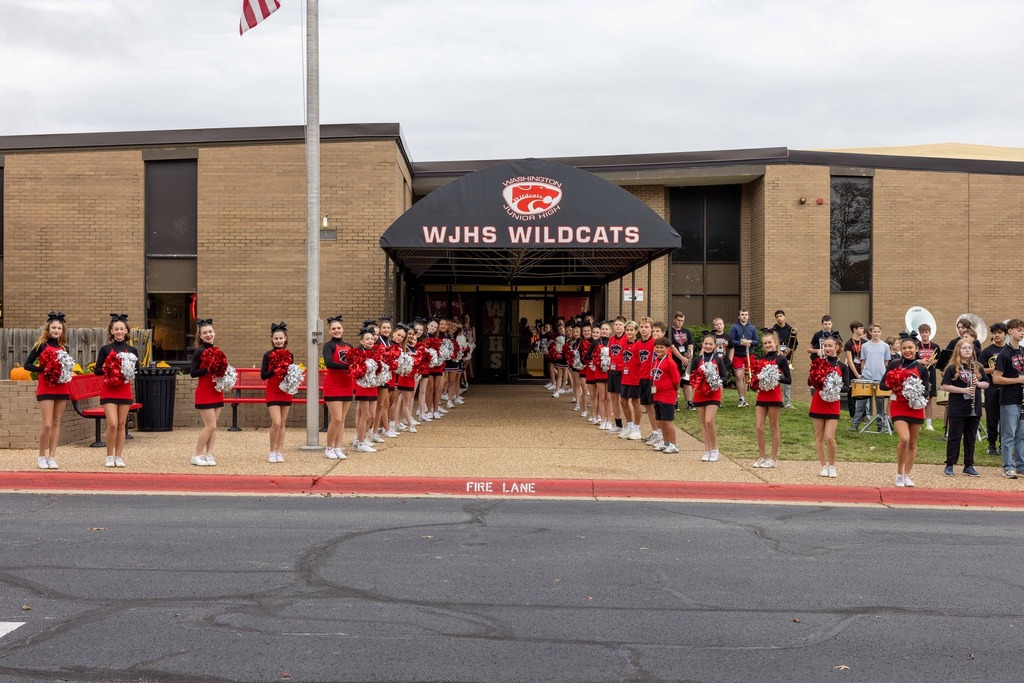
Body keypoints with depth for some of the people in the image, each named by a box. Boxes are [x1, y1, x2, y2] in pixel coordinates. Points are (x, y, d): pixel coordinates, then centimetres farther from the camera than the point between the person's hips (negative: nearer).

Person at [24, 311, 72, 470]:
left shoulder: (64, 347, 10)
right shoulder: (41, 345, -2)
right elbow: (27, 365, -5)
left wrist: (66, 372, -1)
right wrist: (43, 369, -18)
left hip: (62, 387, 4)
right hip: (46, 387, -4)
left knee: (56, 423, 5)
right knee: (47, 424, -9)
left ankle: (52, 457, 10)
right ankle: (42, 456, 7)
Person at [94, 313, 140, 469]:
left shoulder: (132, 350, 4)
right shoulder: (105, 349, 0)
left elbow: (137, 370, 7)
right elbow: (97, 370, -1)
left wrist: (129, 372, -13)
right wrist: (109, 370, -18)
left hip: (125, 390, 2)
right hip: (108, 390, -2)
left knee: (121, 424, 6)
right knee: (112, 424, -11)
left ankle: (118, 456, 15)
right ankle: (109, 456, 4)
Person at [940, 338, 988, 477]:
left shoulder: (977, 367, 8)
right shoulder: (952, 368, -5)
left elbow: (986, 384, 13)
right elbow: (945, 386, -10)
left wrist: (978, 383, -10)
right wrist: (963, 390, -20)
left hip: (974, 409, 4)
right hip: (957, 410, -4)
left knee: (971, 438, 10)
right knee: (954, 437, 2)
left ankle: (969, 466, 19)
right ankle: (949, 465, 9)